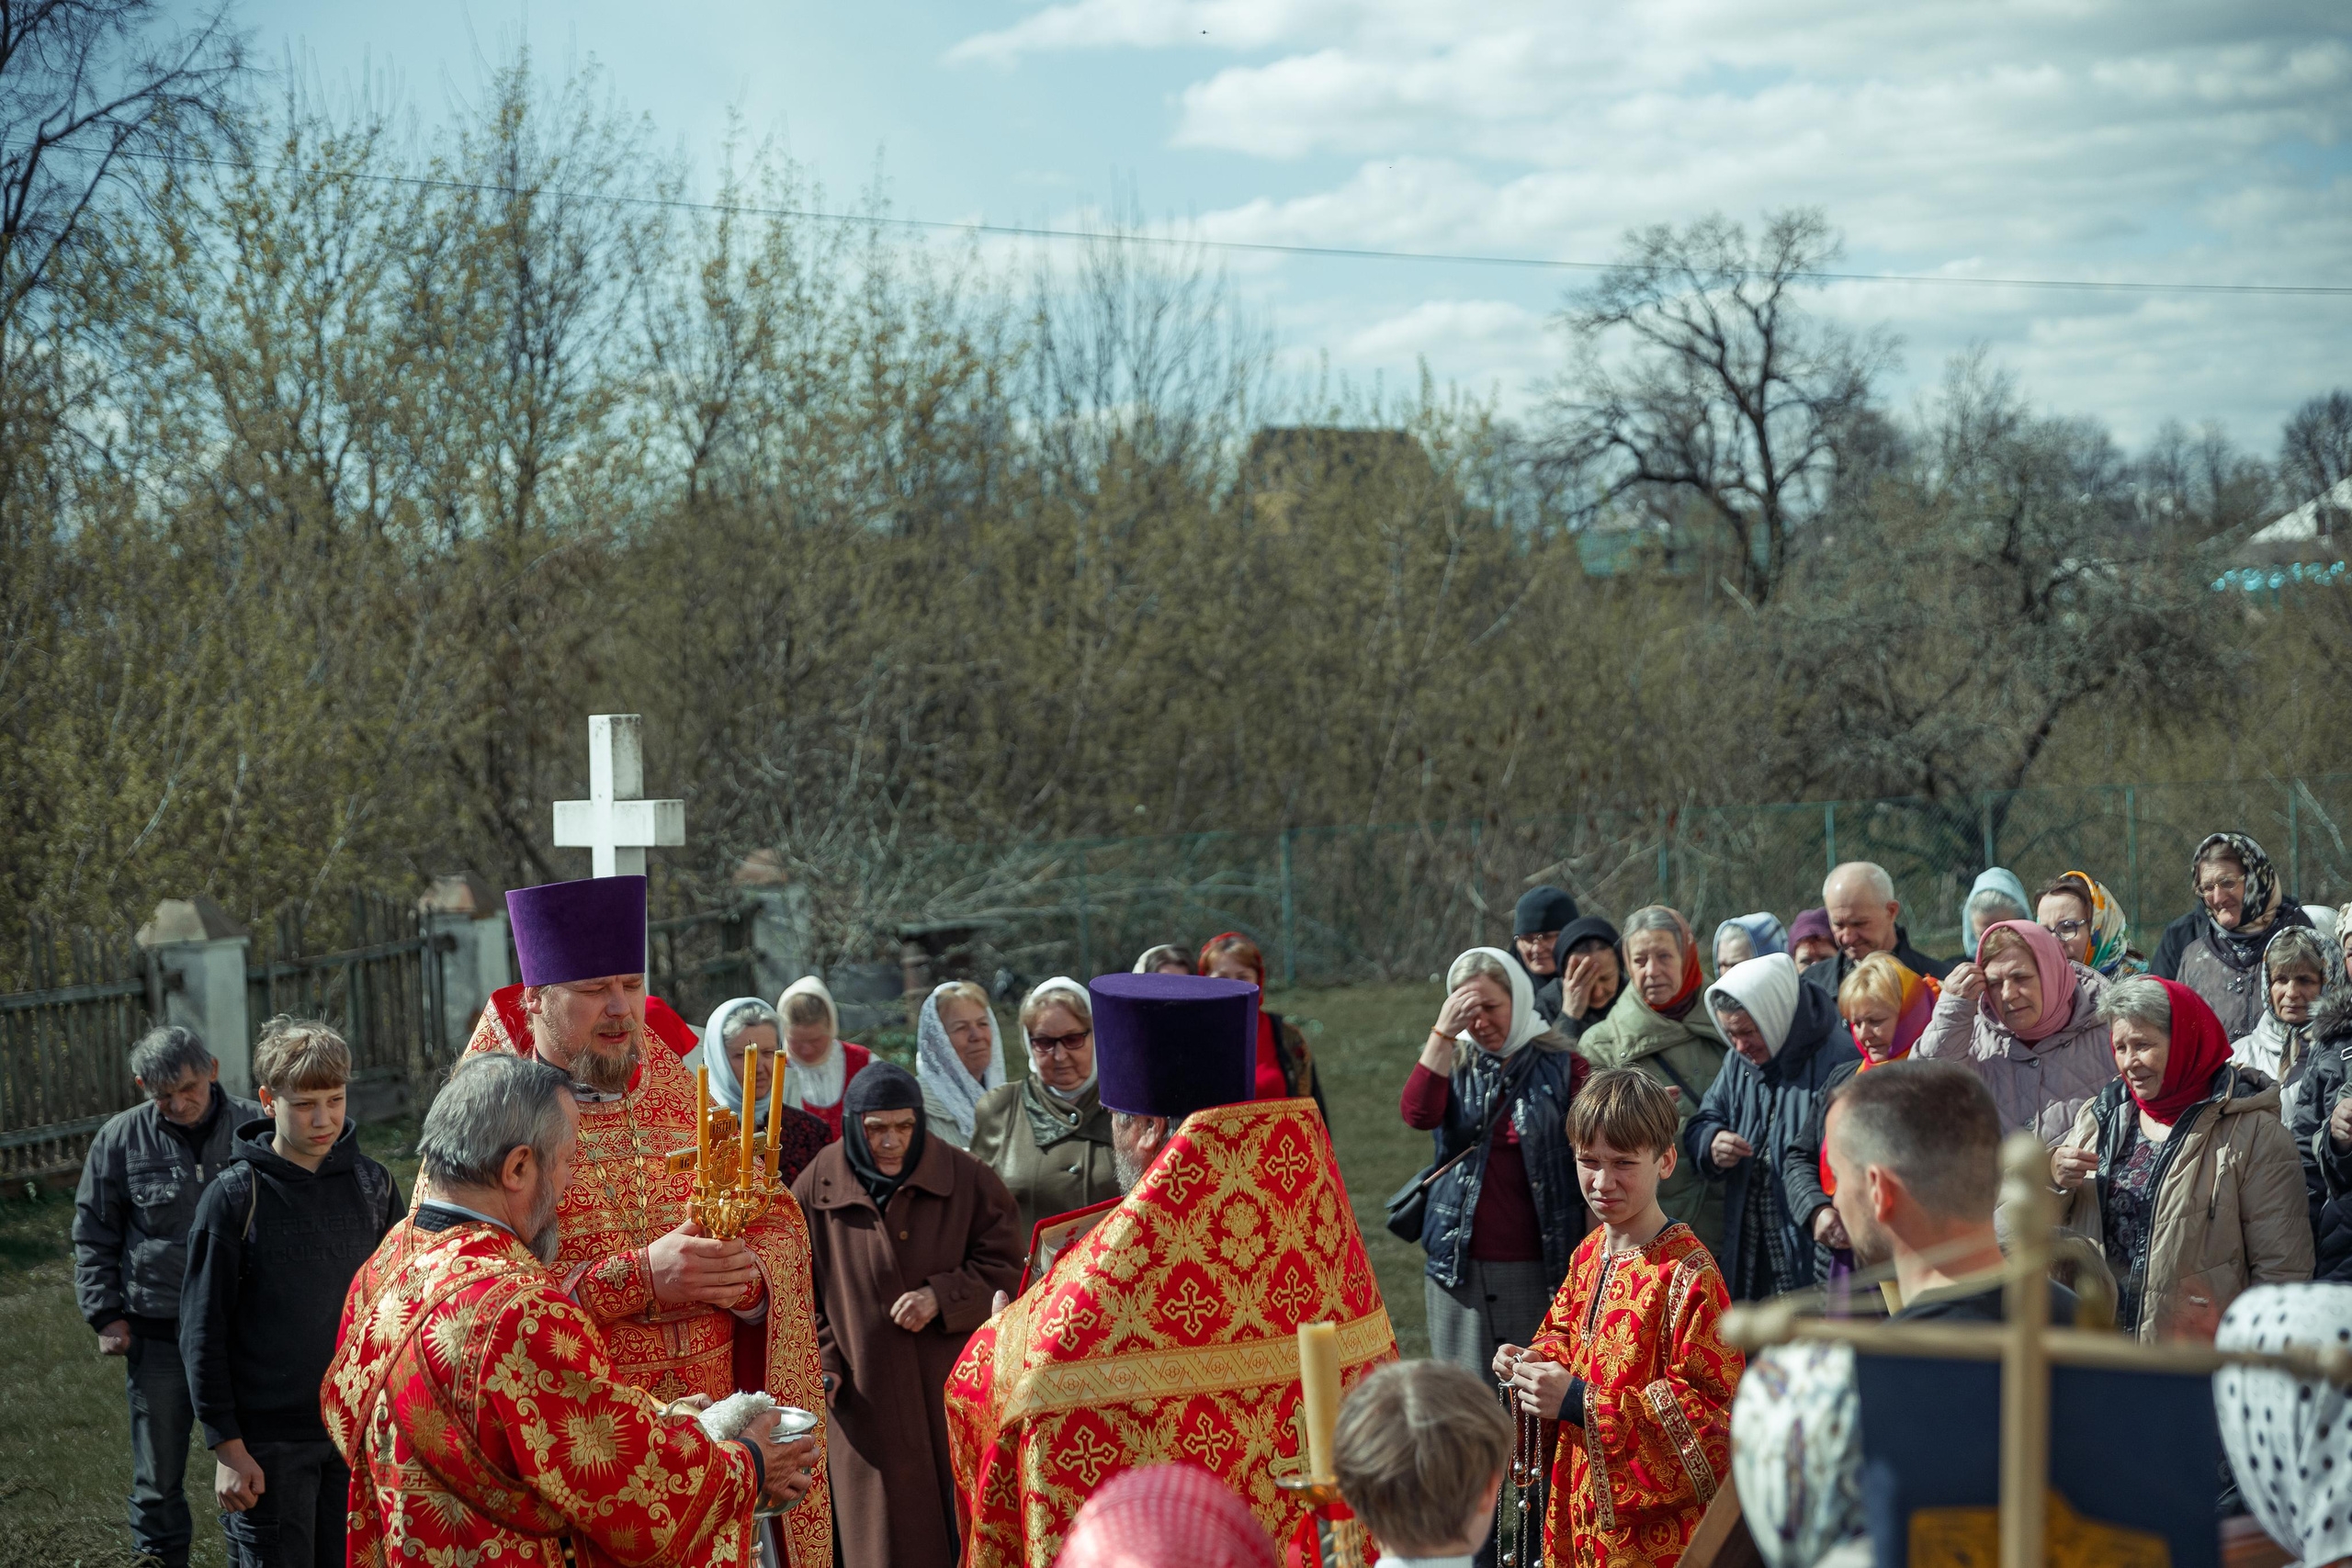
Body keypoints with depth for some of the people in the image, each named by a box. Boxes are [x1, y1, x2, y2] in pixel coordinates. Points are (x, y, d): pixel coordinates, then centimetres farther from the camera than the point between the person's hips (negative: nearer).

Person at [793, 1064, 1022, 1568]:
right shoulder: (819, 1187, 0)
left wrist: (942, 1295, -14)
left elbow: (1005, 1267, 0)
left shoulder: (965, 1178, -1)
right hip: (865, 1394, 0)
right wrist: (820, 1361, -4)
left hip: (950, 1388, 0)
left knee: (959, 1526, 5)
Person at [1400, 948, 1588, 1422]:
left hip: (1537, 1269, -2)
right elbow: (1417, 1114, -10)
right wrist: (1443, 1031, -13)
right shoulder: (1452, 1062, 10)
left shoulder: (1562, 1066, 3)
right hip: (1460, 1265, 2)